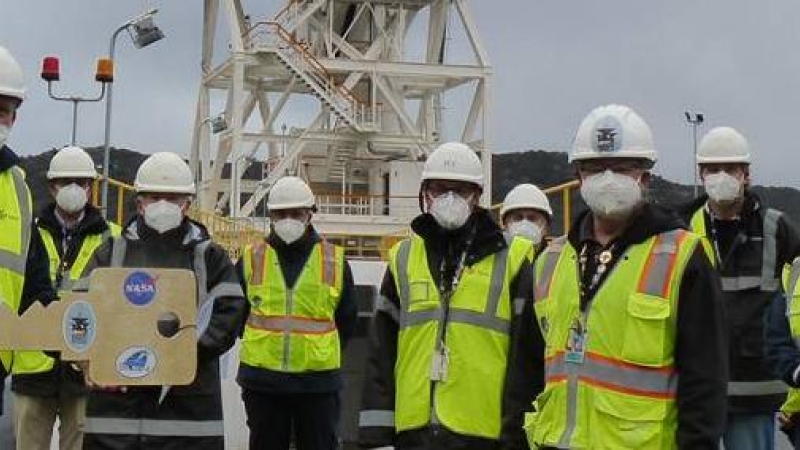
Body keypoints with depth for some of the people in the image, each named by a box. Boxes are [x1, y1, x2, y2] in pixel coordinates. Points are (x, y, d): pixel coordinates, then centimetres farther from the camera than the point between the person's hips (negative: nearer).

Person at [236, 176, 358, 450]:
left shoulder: (334, 261, 4)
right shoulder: (251, 259, 4)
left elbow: (347, 321, 13)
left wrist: (321, 351, 11)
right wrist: (264, 344, 12)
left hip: (318, 382, -1)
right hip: (262, 383, 1)